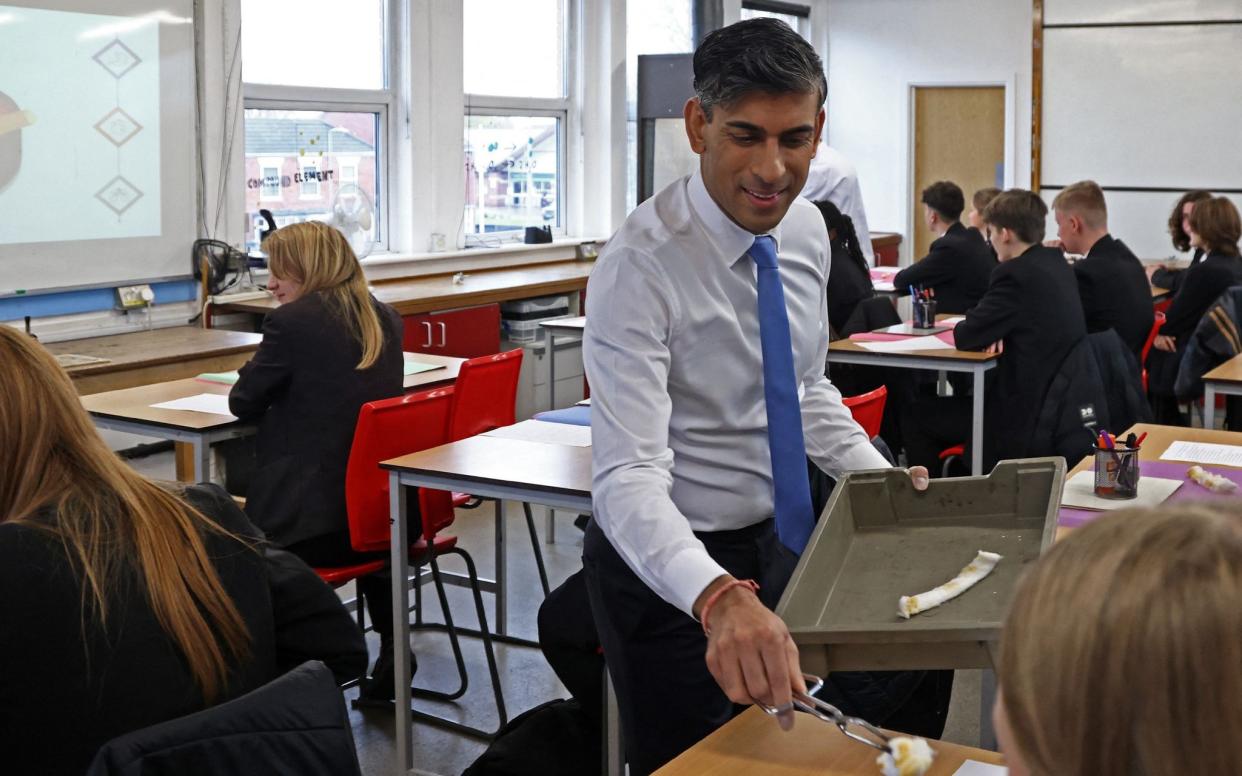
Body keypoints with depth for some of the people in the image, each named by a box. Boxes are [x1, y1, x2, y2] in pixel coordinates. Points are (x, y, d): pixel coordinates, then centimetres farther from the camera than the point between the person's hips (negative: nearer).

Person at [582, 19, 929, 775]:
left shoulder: (806, 229, -4)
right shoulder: (642, 267, -27)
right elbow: (629, 477, -35)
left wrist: (880, 476, -3)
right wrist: (718, 597, -51)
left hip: (779, 541, 7)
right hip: (669, 564, -7)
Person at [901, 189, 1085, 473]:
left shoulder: (1016, 273, -20)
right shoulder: (1057, 263, 8)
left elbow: (966, 338, -17)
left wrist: (961, 327, 4)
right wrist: (993, 331, 0)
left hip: (1026, 417, -10)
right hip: (1058, 402, 10)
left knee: (915, 415, 4)